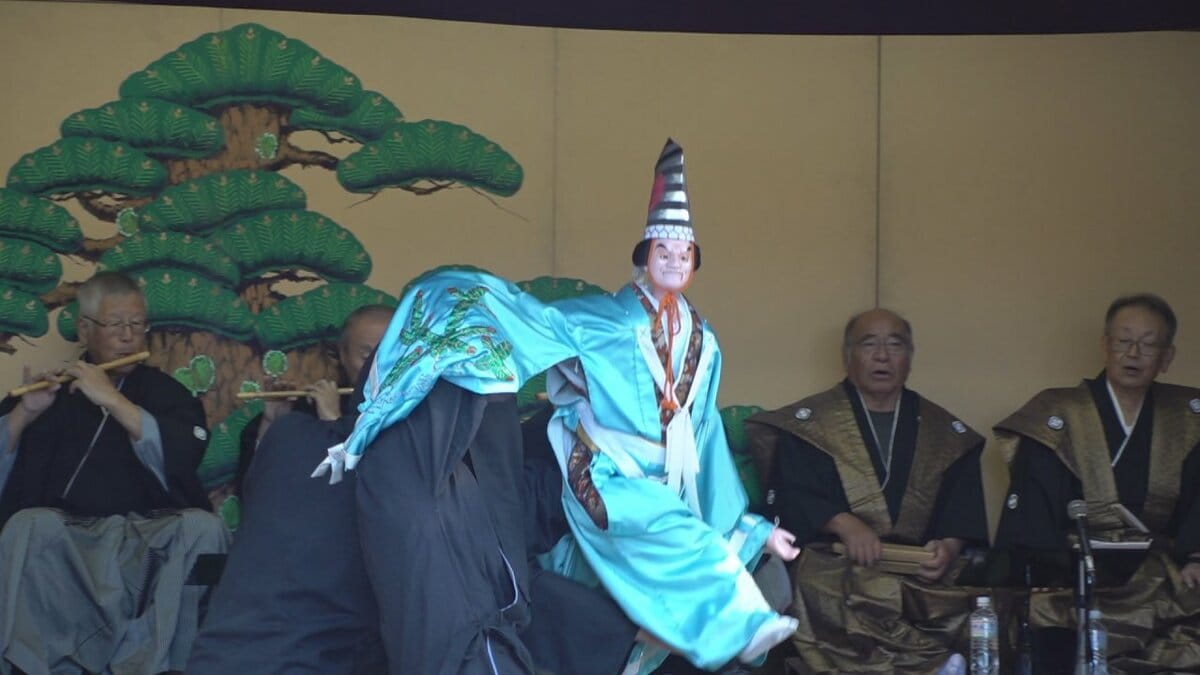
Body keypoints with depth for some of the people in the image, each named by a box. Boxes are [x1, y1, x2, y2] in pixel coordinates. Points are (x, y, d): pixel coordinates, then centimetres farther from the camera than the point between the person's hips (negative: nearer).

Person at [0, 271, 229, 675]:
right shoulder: (50, 389, 19)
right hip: (66, 536, 0)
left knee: (202, 528, -31)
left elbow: (181, 459, -4)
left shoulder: (165, 392, 18)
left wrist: (113, 400, -9)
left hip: (148, 535, 0)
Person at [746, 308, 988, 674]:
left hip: (925, 586, 3)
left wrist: (950, 546, -9)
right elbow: (788, 496, 0)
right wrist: (842, 523, -17)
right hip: (833, 585, -3)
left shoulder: (947, 434, 18)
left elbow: (964, 512, 12)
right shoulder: (808, 424, 10)